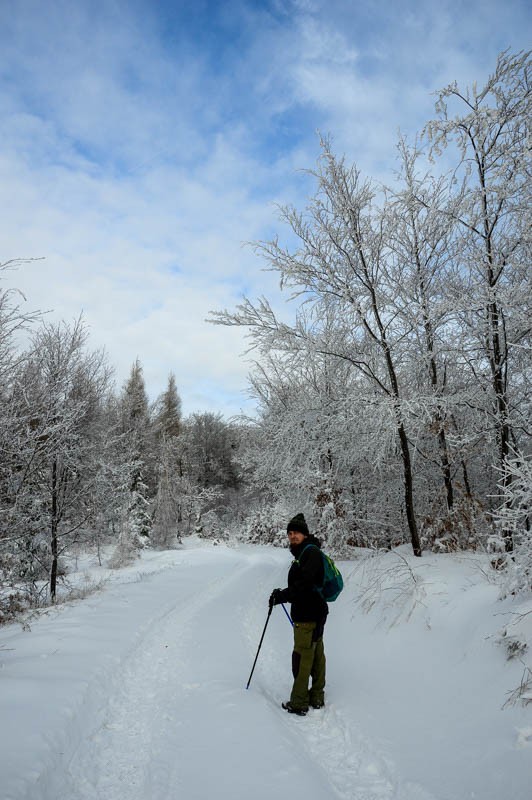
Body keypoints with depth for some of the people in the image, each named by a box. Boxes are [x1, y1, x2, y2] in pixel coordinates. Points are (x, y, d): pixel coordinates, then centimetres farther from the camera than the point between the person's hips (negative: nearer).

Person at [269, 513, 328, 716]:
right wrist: (283, 595, 11)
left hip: (308, 615, -10)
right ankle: (316, 697, 27)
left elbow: (304, 584, -26)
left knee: (302, 657, -3)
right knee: (316, 655, 16)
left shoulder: (310, 552, -16)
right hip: (314, 613, 10)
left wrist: (282, 595, -23)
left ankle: (298, 703, 4)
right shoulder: (304, 554, 15)